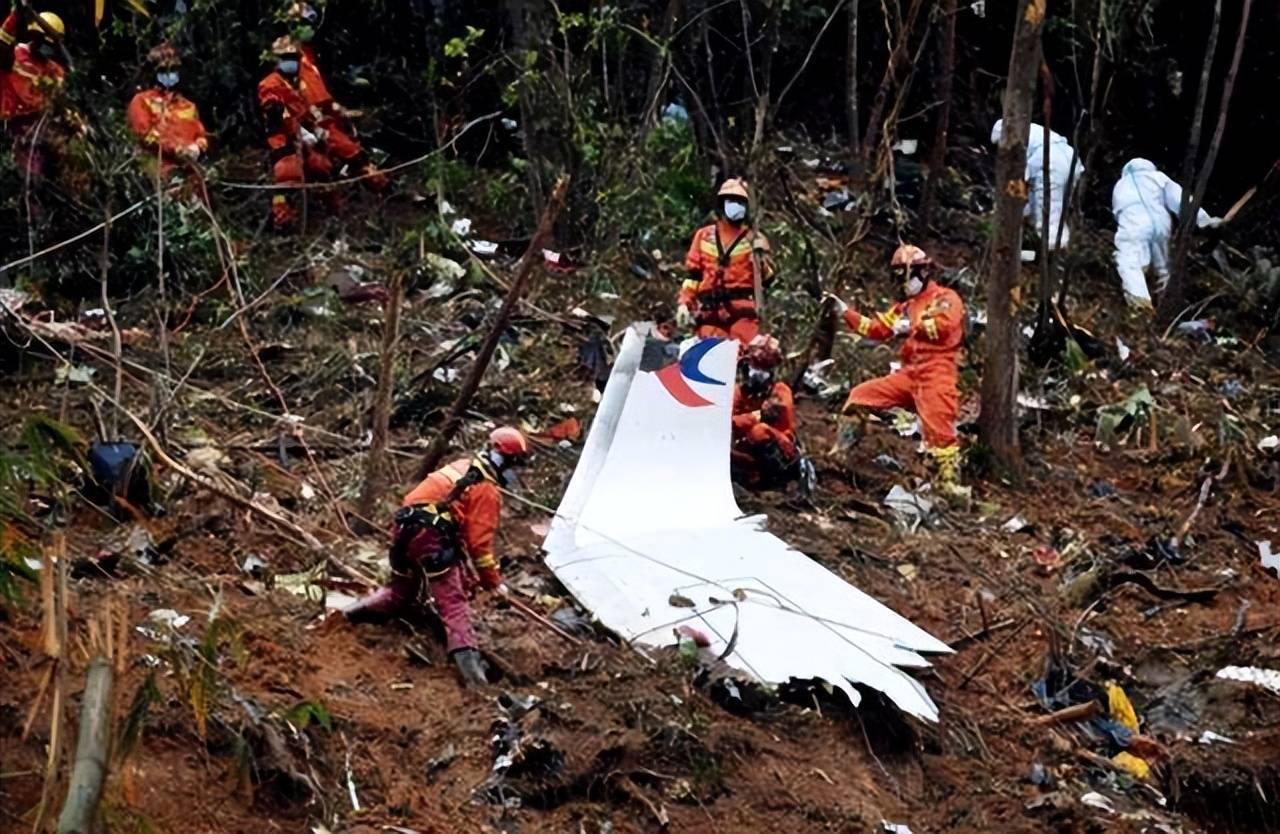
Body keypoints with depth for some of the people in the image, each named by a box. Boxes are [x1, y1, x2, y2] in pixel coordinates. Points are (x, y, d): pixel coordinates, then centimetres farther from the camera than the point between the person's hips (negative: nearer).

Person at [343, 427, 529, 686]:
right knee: (453, 600, -13)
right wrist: (493, 580, 2)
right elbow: (479, 541, -6)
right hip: (430, 534, -8)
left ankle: (353, 611, 15)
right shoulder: (487, 490, -1)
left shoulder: (462, 468, 24)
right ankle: (466, 657, -28)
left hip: (404, 527, 8)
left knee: (401, 592, 25)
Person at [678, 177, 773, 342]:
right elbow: (692, 275, 17)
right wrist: (684, 304, 7)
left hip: (743, 311, -2)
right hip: (710, 311, 2)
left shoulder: (753, 239, 10)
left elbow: (766, 278, 4)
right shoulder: (704, 236, 16)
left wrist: (761, 255, -11)